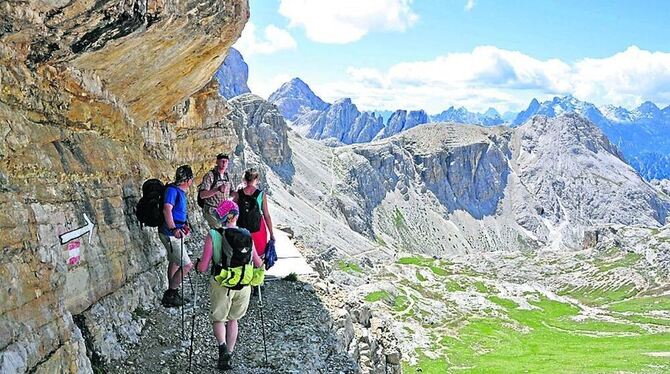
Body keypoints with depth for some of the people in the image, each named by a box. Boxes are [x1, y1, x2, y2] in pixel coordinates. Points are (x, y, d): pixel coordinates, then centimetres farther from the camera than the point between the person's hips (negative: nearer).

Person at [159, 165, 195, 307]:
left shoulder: (180, 191, 12)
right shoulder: (172, 190, -18)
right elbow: (167, 210, -31)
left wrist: (183, 226, 13)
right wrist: (174, 229, -41)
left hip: (175, 232, 11)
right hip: (170, 234, -11)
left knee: (175, 262, 20)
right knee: (186, 265, -10)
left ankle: (172, 295, 32)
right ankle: (169, 295, -1)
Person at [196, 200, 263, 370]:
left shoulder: (213, 235, -11)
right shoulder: (247, 235, -2)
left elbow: (202, 268, -11)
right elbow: (258, 264, 6)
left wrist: (197, 265, 11)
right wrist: (261, 263, 29)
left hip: (221, 285, -2)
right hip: (244, 286, 3)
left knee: (218, 319, 17)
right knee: (233, 319, 23)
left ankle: (222, 346, -10)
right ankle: (228, 354, 23)